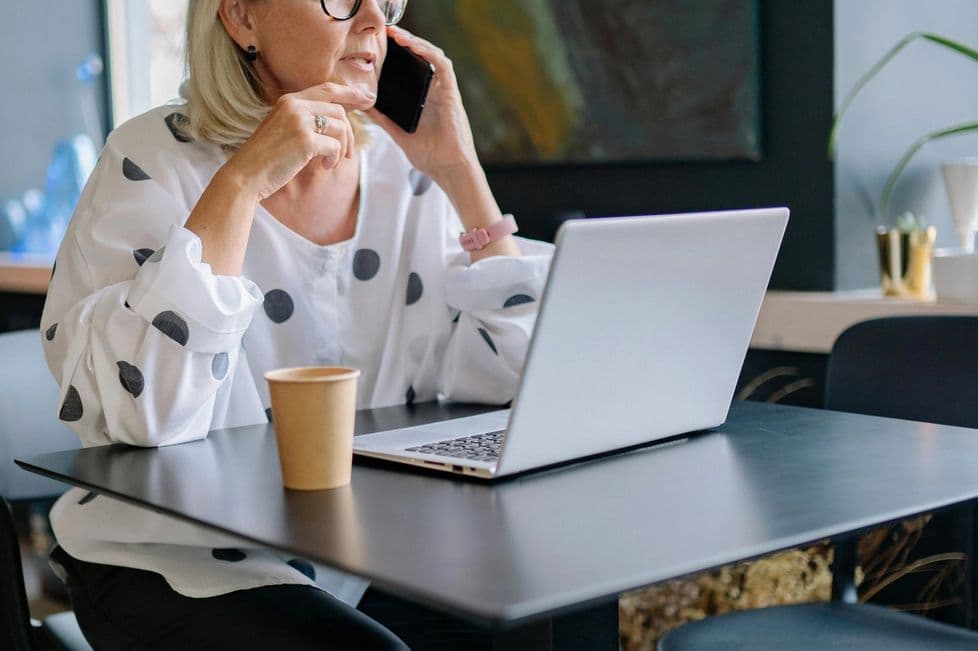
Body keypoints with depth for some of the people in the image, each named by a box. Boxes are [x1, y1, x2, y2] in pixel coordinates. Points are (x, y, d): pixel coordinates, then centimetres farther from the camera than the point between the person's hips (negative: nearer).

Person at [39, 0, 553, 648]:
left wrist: (461, 171, -10)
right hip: (179, 569, -4)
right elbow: (143, 414, -24)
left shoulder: (407, 165, 2)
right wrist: (241, 183, -25)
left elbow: (518, 382, -5)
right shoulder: (154, 161, -9)